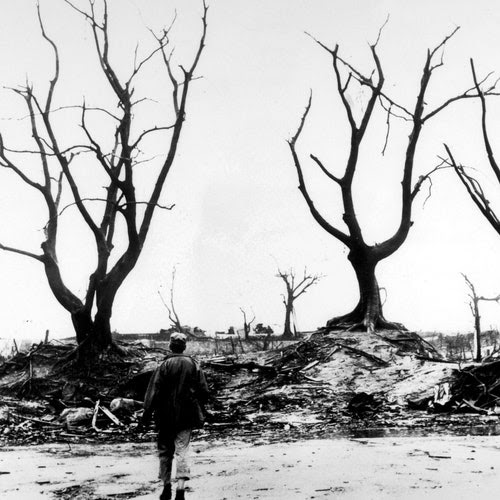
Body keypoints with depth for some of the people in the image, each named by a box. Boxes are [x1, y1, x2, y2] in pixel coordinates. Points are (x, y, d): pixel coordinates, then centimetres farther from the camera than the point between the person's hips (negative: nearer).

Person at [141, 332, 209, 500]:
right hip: (186, 416, 1)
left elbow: (154, 391, -10)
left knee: (165, 450, 13)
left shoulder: (165, 365, -8)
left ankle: (167, 486, 18)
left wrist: (147, 414, -6)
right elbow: (204, 391, 3)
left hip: (166, 416, -1)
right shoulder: (194, 365, 1)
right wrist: (199, 412, 16)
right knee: (182, 450, 3)